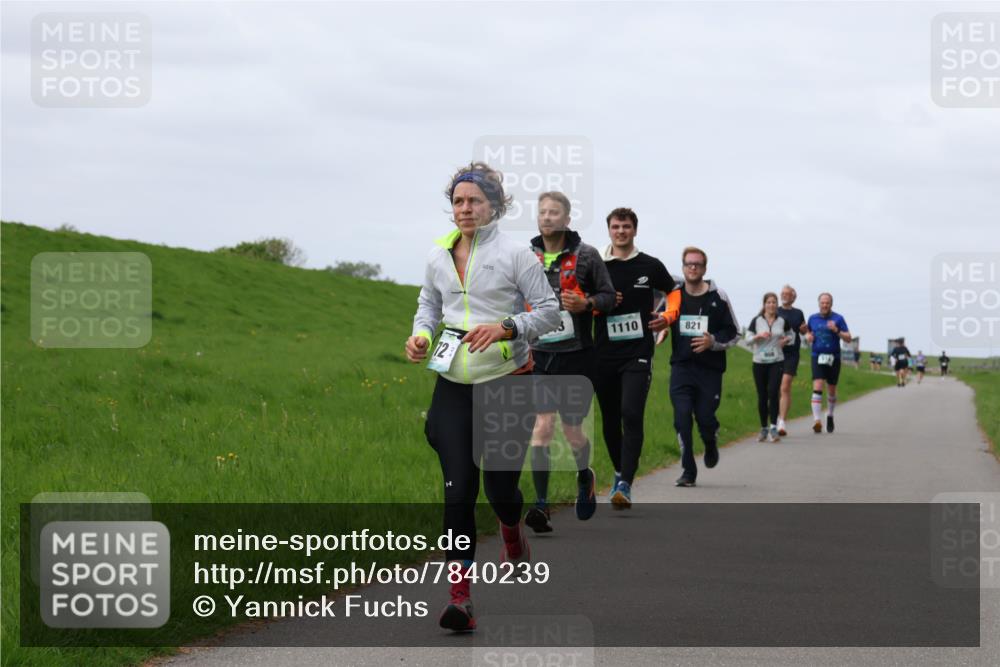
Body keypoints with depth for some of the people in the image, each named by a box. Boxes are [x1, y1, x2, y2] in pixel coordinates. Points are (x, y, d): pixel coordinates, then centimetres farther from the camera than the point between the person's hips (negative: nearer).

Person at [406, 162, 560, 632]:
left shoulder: (515, 254, -5)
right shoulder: (438, 256, 7)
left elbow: (549, 310, -3)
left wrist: (506, 327, -18)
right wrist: (420, 335, 1)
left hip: (507, 382, -2)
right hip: (453, 386, 3)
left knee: (500, 484, 2)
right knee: (458, 487, -8)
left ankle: (512, 532, 41)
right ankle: (460, 595, -8)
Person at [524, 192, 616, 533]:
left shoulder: (586, 256, -1)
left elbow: (609, 296, 4)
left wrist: (587, 303, -16)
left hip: (575, 354, -1)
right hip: (539, 354, 1)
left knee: (572, 432, 6)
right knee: (543, 424, -13)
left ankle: (584, 476, 39)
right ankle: (541, 505, -14)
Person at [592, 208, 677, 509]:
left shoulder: (650, 266, 5)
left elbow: (675, 293, 19)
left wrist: (667, 317, 1)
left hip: (638, 353, -2)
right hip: (603, 354, 2)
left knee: (631, 415, -16)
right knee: (610, 420, 10)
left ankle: (625, 484, -19)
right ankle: (620, 472, 31)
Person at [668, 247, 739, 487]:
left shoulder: (718, 297, 1)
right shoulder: (673, 295, 5)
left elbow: (733, 334, 4)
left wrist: (713, 342, -14)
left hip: (710, 369, -1)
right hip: (681, 367, 1)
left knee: (705, 418, -3)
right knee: (682, 418, -10)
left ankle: (711, 445, 34)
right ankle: (688, 471, -1)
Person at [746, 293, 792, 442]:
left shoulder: (782, 321, 5)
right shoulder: (756, 321, 2)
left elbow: (791, 334, 21)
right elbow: (748, 339, -1)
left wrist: (786, 340, 0)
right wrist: (759, 336, -19)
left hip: (777, 362, 0)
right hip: (759, 362, 1)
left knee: (773, 393, -15)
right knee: (762, 396, 4)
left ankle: (773, 428, -17)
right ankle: (764, 429, 16)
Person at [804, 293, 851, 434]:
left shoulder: (838, 318, -1)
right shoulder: (812, 318, 7)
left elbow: (848, 339, -5)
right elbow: (808, 331, 25)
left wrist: (837, 330, -21)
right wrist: (808, 337, 2)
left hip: (833, 358, 0)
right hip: (817, 357, 0)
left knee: (832, 390, 13)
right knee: (817, 387, -17)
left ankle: (830, 416, 38)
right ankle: (816, 421, -26)